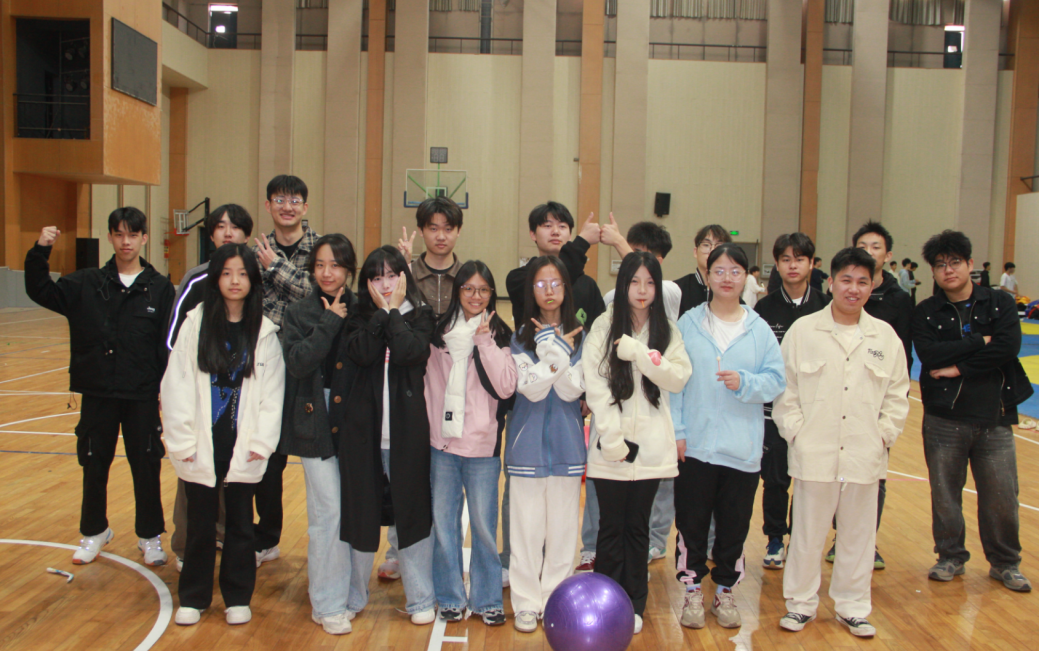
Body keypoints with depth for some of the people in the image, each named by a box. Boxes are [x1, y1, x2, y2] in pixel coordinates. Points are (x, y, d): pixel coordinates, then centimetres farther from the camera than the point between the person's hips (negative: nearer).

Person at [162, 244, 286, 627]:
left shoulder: (265, 332, 1)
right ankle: (193, 598, 24)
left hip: (242, 448, 0)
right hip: (202, 447, 0)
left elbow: (273, 391, -1)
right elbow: (176, 384, -3)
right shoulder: (196, 323, -1)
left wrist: (261, 442, -8)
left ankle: (237, 597, 24)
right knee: (200, 523, 9)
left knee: (240, 523, 9)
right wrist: (182, 440, -7)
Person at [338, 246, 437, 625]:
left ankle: (421, 600, 15)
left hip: (405, 434, -1)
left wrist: (394, 312, -9)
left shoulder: (420, 317, 3)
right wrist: (381, 312, -11)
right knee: (360, 512, 9)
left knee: (410, 512, 3)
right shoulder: (359, 319, 7)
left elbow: (410, 351, -18)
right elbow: (360, 353, -14)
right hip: (364, 433, 2)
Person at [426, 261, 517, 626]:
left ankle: (487, 599, 20)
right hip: (442, 441, 2)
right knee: (443, 521, 8)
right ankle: (451, 598, 22)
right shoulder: (438, 331, 5)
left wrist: (485, 342, -15)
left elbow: (506, 388, -12)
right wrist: (429, 424, 2)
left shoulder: (500, 335, 1)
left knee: (484, 524, 5)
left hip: (482, 445, -2)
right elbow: (428, 380, 10)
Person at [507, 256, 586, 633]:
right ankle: (526, 604, 14)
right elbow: (531, 388, -11)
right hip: (528, 443, -1)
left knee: (563, 527, 6)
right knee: (527, 526, 3)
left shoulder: (580, 337, 4)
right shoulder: (521, 337, 2)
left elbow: (571, 389, -9)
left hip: (566, 443, 1)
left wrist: (552, 346, -13)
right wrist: (557, 351, -15)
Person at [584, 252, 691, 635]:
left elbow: (679, 378, -4)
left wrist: (639, 353, -16)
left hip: (650, 444, 2)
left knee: (637, 526, 10)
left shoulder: (666, 330, 7)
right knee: (611, 526, 4)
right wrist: (611, 436, -13)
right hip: (610, 444, -2)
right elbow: (595, 385, -6)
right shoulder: (603, 327, 0)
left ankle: (634, 605, 21)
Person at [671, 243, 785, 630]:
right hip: (694, 446, -1)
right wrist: (676, 431, -8)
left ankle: (726, 592, 27)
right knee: (691, 525, 7)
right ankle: (692, 591, 24)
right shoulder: (688, 324, 0)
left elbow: (776, 381, 0)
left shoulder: (760, 330, 3)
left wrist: (744, 383, -19)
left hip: (742, 449, 1)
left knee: (734, 527, 11)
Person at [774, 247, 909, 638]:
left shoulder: (885, 336, 5)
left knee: (859, 534, 12)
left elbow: (898, 394, 10)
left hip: (865, 456, 2)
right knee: (808, 532, 8)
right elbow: (784, 388, 1)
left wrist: (885, 433, 1)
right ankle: (801, 603, 24)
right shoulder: (803, 331, -1)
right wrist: (795, 430, -6)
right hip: (814, 454, -2)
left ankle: (852, 607, 28)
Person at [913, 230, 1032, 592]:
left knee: (1002, 496, 4)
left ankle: (1005, 563, 24)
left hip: (994, 417, 0)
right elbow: (928, 354, -14)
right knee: (945, 493, 7)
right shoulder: (926, 313, 4)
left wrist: (959, 367, -14)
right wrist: (980, 341, -12)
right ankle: (951, 557, 26)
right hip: (944, 418, 0)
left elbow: (1009, 348, -13)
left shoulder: (1000, 303, 4)